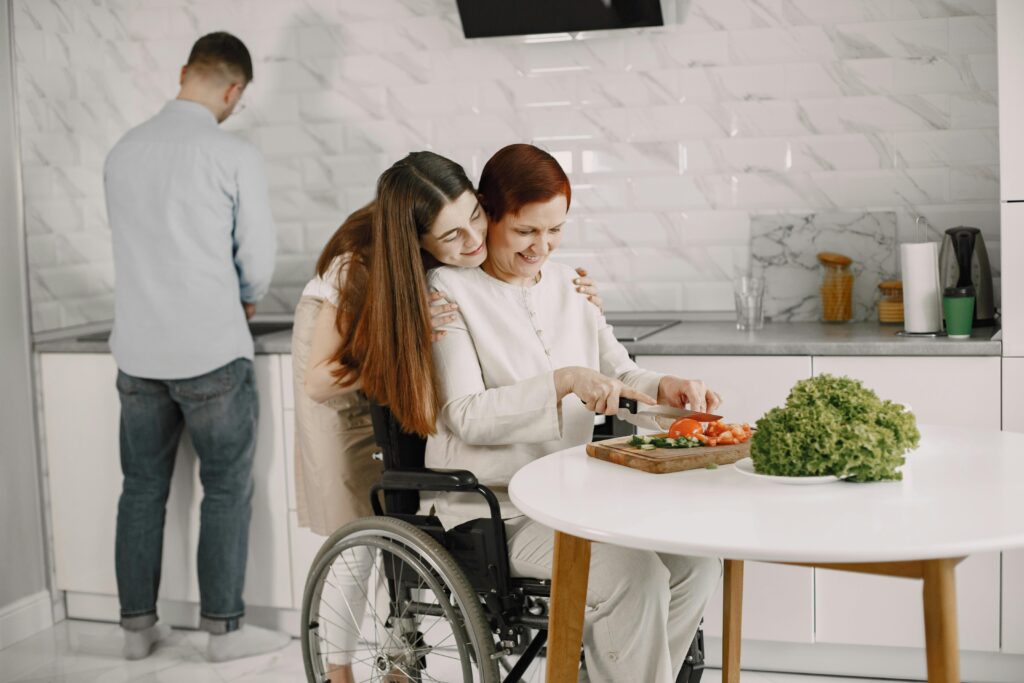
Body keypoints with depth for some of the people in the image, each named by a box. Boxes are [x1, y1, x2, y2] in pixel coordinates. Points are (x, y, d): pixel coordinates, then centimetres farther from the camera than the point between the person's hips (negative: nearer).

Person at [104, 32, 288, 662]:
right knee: (227, 491, 7)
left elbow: (134, 247, 13)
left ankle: (138, 626, 22)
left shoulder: (123, 152, 5)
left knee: (142, 489, 14)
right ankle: (224, 627, 13)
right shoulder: (235, 155, -10)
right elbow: (259, 261, -5)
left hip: (138, 353, 5)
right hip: (212, 354, -5)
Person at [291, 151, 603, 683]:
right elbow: (318, 383, -33)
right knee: (359, 522, -1)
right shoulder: (361, 266, -39)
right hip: (344, 349, -3)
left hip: (414, 367, 4)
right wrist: (408, 337, -47)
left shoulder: (482, 242, -29)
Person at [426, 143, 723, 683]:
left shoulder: (566, 285, 12)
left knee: (696, 559, -12)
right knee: (633, 574, -25)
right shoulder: (450, 291, -8)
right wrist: (564, 381, -28)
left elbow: (620, 374, 13)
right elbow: (467, 416, -17)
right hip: (494, 508, -6)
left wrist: (665, 389, -9)